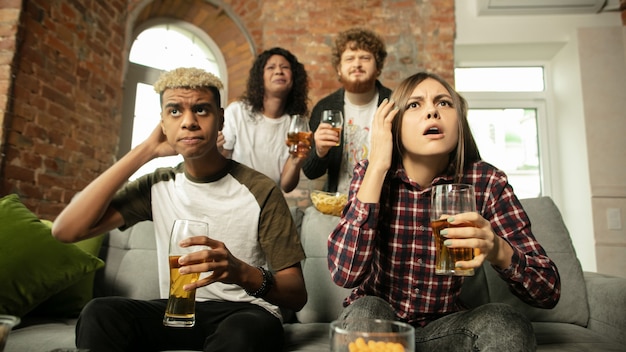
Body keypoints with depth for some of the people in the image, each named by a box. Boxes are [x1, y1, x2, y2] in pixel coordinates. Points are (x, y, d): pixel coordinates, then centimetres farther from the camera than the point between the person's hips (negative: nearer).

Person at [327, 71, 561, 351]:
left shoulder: (486, 182, -13)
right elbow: (344, 274, -27)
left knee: (504, 323, -26)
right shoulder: (370, 173, -14)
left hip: (441, 327, 1)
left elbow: (549, 292, -12)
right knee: (365, 311, -31)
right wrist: (377, 165, -28)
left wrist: (498, 251, -35)